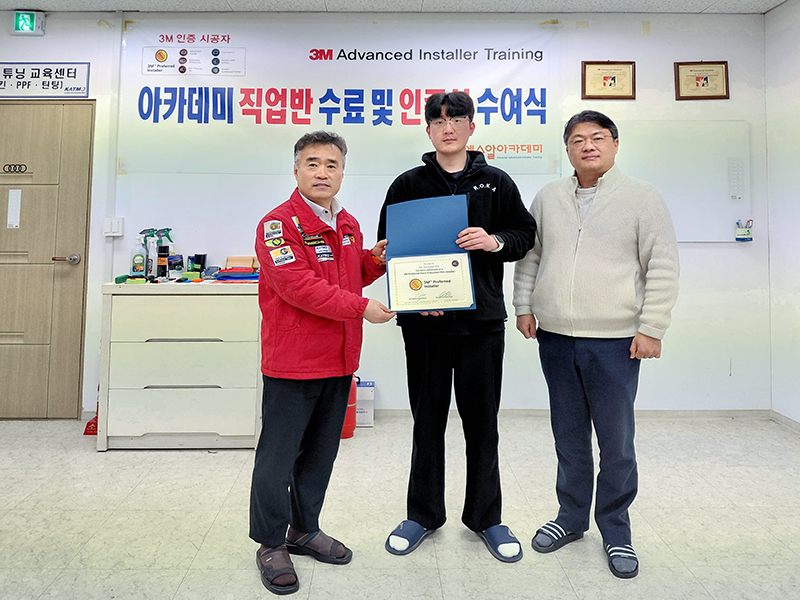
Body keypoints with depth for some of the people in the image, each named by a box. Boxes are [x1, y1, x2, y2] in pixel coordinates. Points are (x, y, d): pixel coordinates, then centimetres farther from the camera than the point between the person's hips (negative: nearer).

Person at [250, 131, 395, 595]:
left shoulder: (349, 226, 12)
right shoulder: (278, 224, -11)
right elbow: (299, 286, -21)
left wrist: (374, 261, 2)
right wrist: (360, 306, -20)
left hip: (339, 361, 7)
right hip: (292, 361, -7)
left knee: (321, 452, 18)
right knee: (278, 455, 5)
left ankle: (305, 530, 36)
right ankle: (271, 544, 24)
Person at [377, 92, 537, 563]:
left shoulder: (496, 182, 9)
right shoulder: (408, 184, 7)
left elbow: (526, 233, 11)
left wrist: (495, 241, -11)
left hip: (483, 317, 0)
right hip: (424, 319, 0)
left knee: (482, 420, 9)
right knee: (428, 418, 10)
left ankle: (485, 516, 27)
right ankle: (425, 513, 28)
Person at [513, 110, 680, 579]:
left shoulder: (642, 198, -1)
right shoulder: (548, 198, 10)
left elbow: (663, 268, -3)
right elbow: (530, 256, 16)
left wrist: (652, 328, -8)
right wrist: (524, 306, 8)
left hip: (615, 342, -3)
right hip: (555, 337, 4)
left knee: (616, 442, 5)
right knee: (569, 437, 15)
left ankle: (616, 531, 26)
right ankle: (571, 518, 33)